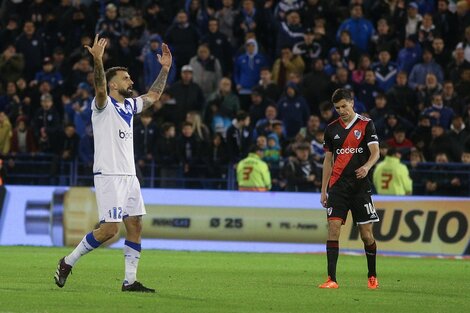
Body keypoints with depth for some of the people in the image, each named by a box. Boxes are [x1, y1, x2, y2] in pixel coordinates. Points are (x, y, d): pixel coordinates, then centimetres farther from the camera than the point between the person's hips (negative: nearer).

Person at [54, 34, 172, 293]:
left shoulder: (129, 106, 16)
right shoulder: (104, 105, -7)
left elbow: (153, 95, 31)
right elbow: (100, 88, -29)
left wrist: (165, 68, 24)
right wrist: (98, 60, -44)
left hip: (129, 175, 8)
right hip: (108, 176, -8)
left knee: (135, 227, 3)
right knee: (109, 229, -13)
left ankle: (130, 280, 6)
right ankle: (68, 262, 2)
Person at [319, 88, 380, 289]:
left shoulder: (366, 125, 1)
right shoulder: (332, 129, 11)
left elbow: (375, 152, -8)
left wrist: (367, 166, -30)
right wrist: (323, 190, 12)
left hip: (360, 186, -2)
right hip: (338, 186, 2)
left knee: (366, 234, 0)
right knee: (333, 227, -12)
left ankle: (372, 276, 19)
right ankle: (331, 279, -13)